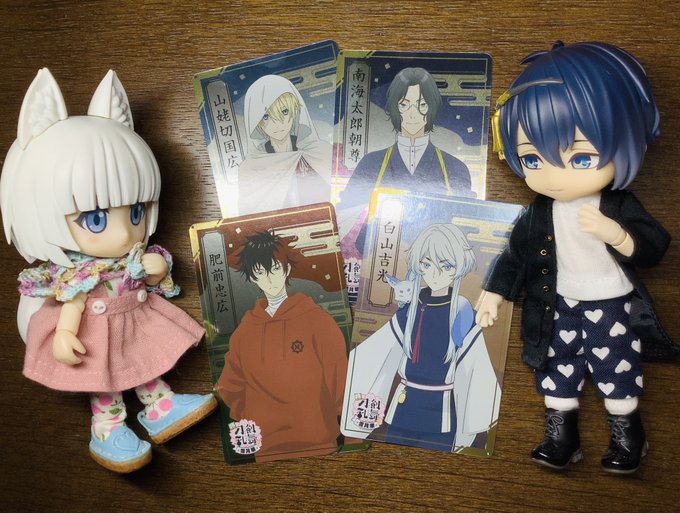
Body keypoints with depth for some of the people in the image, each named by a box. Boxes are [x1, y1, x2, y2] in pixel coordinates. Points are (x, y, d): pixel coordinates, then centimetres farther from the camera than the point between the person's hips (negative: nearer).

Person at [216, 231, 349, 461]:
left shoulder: (316, 318, -3)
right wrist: (246, 422, 3)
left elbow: (338, 380, -2)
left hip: (318, 442, -2)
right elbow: (231, 385, 15)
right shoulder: (245, 330, 6)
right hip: (265, 447, 3)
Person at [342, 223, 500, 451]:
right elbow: (372, 354, 5)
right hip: (403, 411, 3)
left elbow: (476, 375, -5)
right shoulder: (409, 310, 0)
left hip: (441, 415, -3)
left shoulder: (463, 315, -8)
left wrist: (467, 435, -3)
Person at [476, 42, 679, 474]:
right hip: (560, 310, 3)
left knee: (618, 370, 8)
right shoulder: (539, 214, -8)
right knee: (558, 370, 10)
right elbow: (517, 254, 1)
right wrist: (493, 295, -1)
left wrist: (616, 235, -35)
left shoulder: (620, 207, -16)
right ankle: (560, 436, 24)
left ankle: (628, 435, 26)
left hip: (611, 309, -3)